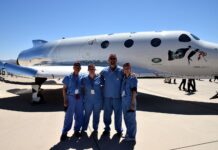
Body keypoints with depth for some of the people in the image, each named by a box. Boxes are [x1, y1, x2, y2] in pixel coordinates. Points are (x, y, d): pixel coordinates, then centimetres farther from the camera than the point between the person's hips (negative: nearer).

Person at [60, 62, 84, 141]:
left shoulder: (81, 77, 3)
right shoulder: (68, 77, -3)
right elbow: (64, 89, -2)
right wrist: (65, 100, -7)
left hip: (79, 98, 3)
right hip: (71, 98, -3)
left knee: (79, 116, 11)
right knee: (69, 116, 1)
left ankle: (77, 130, 29)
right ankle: (64, 133, 15)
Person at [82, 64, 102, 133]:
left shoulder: (99, 78, -4)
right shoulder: (84, 79, -1)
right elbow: (83, 89, 7)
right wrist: (84, 98, 2)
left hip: (98, 101, 0)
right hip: (88, 101, 0)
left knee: (96, 116, 13)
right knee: (87, 115, 8)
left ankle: (95, 129, 30)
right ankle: (84, 129, 26)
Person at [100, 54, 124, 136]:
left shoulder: (121, 71, -5)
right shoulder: (104, 71, 1)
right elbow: (101, 81, 16)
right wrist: (105, 86, 4)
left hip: (117, 97, -2)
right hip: (107, 96, 2)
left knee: (118, 114, 7)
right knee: (107, 113, 12)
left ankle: (119, 130, 25)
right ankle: (107, 128, 30)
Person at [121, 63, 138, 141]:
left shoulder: (133, 78, -10)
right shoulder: (124, 78, 9)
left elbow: (134, 91, -14)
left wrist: (133, 103, -17)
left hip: (130, 101, -7)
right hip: (124, 100, 7)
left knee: (131, 118, 3)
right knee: (126, 118, 16)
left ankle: (132, 136, 16)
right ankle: (128, 133, 33)